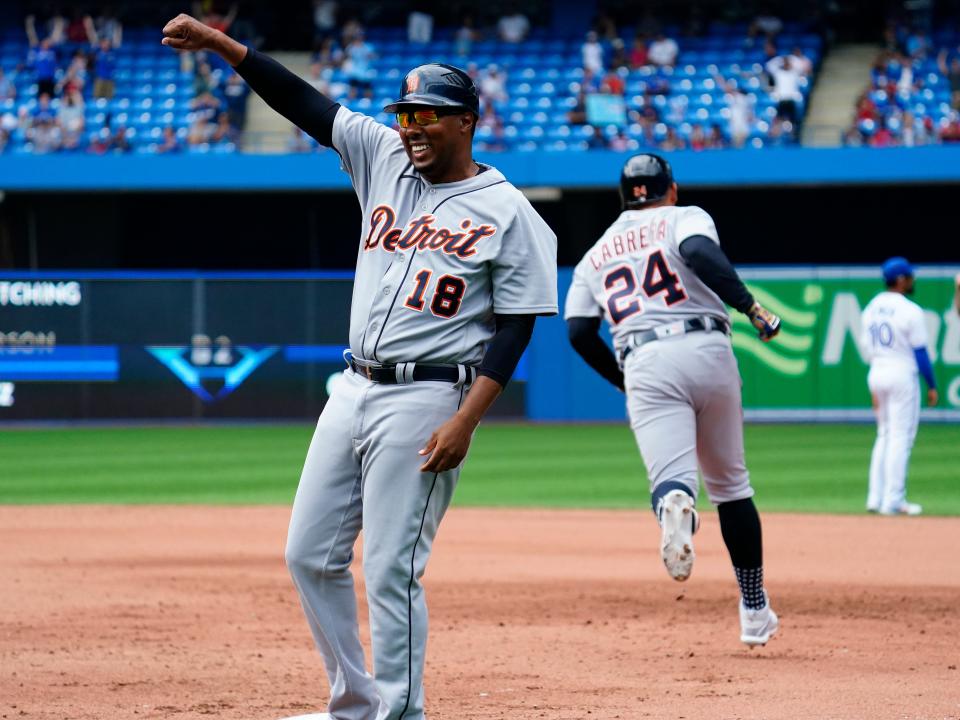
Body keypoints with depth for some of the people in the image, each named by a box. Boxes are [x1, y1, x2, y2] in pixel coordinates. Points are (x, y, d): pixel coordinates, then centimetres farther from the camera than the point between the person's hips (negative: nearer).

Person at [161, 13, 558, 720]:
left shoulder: (507, 212, -6)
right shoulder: (386, 158, 11)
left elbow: (514, 328, -9)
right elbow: (306, 104, 6)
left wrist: (464, 421, -19)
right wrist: (220, 43, -2)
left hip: (425, 398, -7)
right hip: (353, 390, 7)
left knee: (391, 570, -11)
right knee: (310, 554, 9)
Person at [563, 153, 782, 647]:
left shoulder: (596, 255, 24)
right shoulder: (685, 218, 14)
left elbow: (578, 330, 12)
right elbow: (699, 252, -11)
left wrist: (624, 381, 22)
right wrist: (751, 308, -12)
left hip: (645, 365, 0)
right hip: (707, 351, 0)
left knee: (670, 476, -15)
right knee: (730, 483, 14)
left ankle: (674, 504, -55)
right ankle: (754, 612, 17)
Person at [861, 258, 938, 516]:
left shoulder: (871, 309, 8)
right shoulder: (910, 311, -12)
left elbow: (868, 349, 13)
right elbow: (920, 353, -12)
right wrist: (932, 386, -4)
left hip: (876, 376, 7)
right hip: (902, 376, -7)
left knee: (884, 436, 16)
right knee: (901, 438, -3)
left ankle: (876, 498, 14)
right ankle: (893, 501, -4)